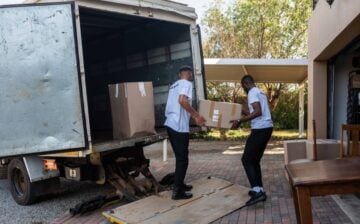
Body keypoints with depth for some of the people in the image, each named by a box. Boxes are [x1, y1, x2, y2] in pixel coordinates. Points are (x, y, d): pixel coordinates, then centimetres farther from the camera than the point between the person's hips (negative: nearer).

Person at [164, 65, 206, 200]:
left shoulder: (174, 85, 21)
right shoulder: (187, 84, -6)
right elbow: (182, 100, -25)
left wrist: (194, 117, 29)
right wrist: (196, 115, -16)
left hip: (170, 124, 9)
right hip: (179, 126, -9)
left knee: (179, 157, 19)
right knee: (182, 159, -1)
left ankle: (179, 184, 30)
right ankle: (177, 191, 4)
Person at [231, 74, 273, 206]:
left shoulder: (252, 93, -10)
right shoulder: (260, 92, 21)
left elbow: (258, 112, -24)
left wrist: (240, 121, -23)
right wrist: (243, 112, 37)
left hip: (260, 129, -10)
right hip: (266, 128, 10)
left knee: (247, 160, -6)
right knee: (255, 160, 15)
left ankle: (257, 191, -13)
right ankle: (259, 190, 16)